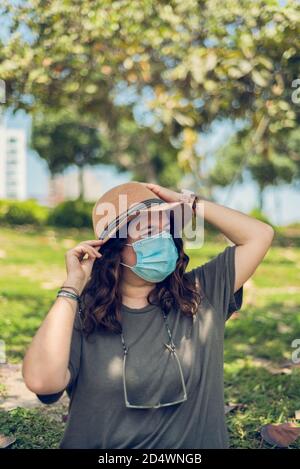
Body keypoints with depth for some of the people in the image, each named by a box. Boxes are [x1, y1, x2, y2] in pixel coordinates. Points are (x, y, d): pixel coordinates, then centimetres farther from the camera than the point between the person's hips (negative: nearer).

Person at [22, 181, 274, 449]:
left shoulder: (202, 295, 2)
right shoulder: (82, 315, -5)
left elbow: (259, 235, 3)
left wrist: (188, 203, -3)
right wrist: (73, 286, -15)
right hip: (99, 446, -1)